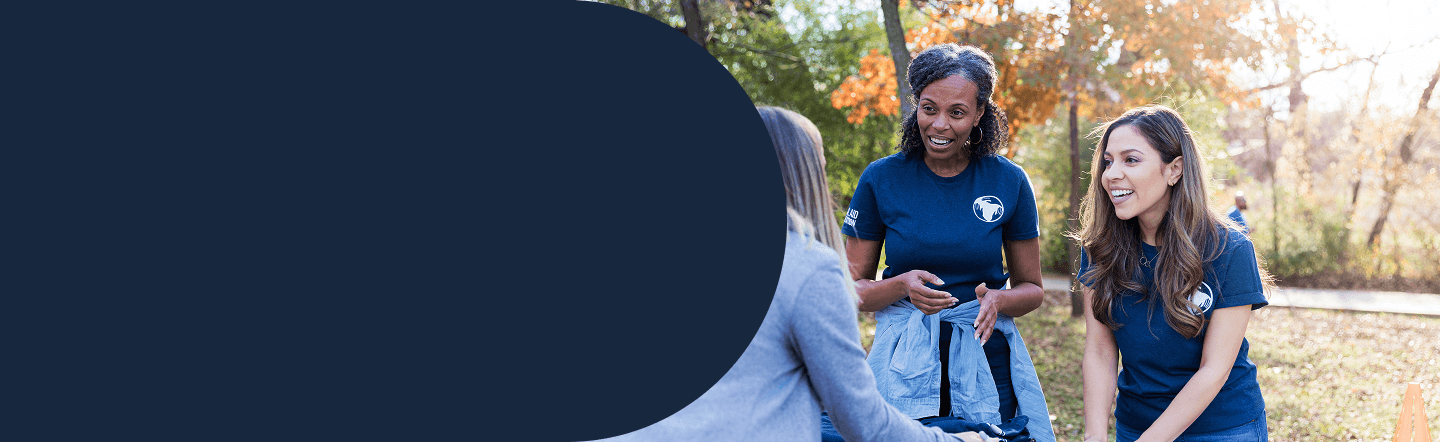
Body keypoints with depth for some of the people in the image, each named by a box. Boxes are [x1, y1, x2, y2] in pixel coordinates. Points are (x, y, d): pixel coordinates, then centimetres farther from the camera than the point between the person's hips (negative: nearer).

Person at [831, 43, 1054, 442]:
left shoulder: (1009, 182, 0)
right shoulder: (881, 179, -2)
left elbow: (1032, 288, 8)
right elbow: (851, 287, 2)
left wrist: (998, 300, -14)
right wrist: (902, 286, -18)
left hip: (987, 359, 1)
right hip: (904, 362, -1)